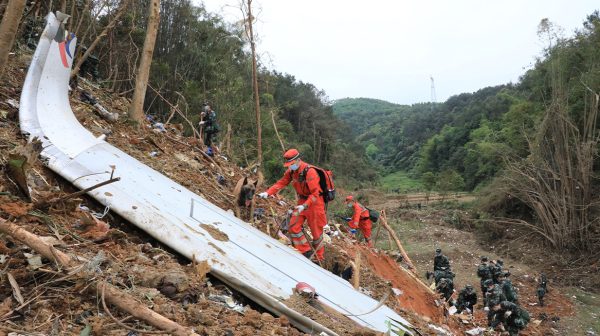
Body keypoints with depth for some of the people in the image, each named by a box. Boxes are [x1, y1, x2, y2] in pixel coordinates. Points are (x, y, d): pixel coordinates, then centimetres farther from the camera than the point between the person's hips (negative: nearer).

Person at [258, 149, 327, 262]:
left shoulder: (309, 172, -25)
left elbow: (315, 193, -27)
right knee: (293, 226, -2)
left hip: (314, 202, -7)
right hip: (302, 201, 7)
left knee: (316, 231, 3)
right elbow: (281, 183, -2)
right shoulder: (291, 171, -3)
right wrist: (267, 193, -16)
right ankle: (306, 251, 11)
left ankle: (319, 258, 20)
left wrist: (304, 206, -37)